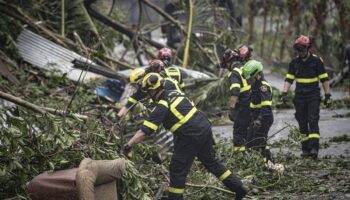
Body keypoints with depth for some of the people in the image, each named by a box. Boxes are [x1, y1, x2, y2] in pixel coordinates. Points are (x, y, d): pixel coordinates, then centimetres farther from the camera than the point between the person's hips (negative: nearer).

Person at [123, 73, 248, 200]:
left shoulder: (162, 106, -13)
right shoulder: (175, 93, 10)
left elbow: (144, 131, -17)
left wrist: (128, 146, -13)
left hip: (191, 136, -9)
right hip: (205, 128, 9)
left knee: (177, 169, 3)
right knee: (211, 161, 22)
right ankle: (238, 188, 27)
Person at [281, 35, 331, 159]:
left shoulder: (316, 61, -3)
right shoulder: (294, 63, 6)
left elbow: (324, 79, -1)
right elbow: (289, 79, 5)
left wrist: (327, 95, -4)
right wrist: (284, 93, -8)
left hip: (313, 96, -4)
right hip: (299, 97, 4)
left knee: (313, 121, -14)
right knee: (302, 124, 4)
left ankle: (314, 148, -20)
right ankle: (305, 149, 10)